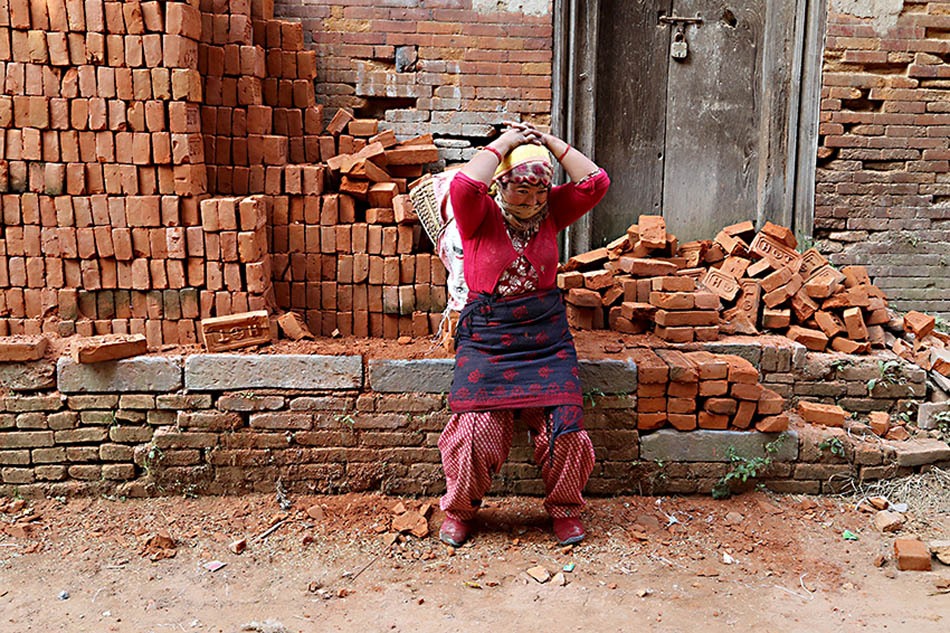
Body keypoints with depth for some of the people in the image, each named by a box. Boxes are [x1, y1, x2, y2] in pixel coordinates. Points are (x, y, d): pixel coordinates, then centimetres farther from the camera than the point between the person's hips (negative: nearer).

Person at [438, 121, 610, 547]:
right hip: (486, 336, -2)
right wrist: (503, 143, -12)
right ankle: (459, 508, 16)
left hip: (547, 336, 3)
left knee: (562, 424, -8)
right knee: (477, 428, -12)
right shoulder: (481, 216, -4)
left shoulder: (550, 212, 7)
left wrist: (549, 142, -3)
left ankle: (564, 507, 18)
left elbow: (595, 183, -3)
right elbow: (464, 186, -25)